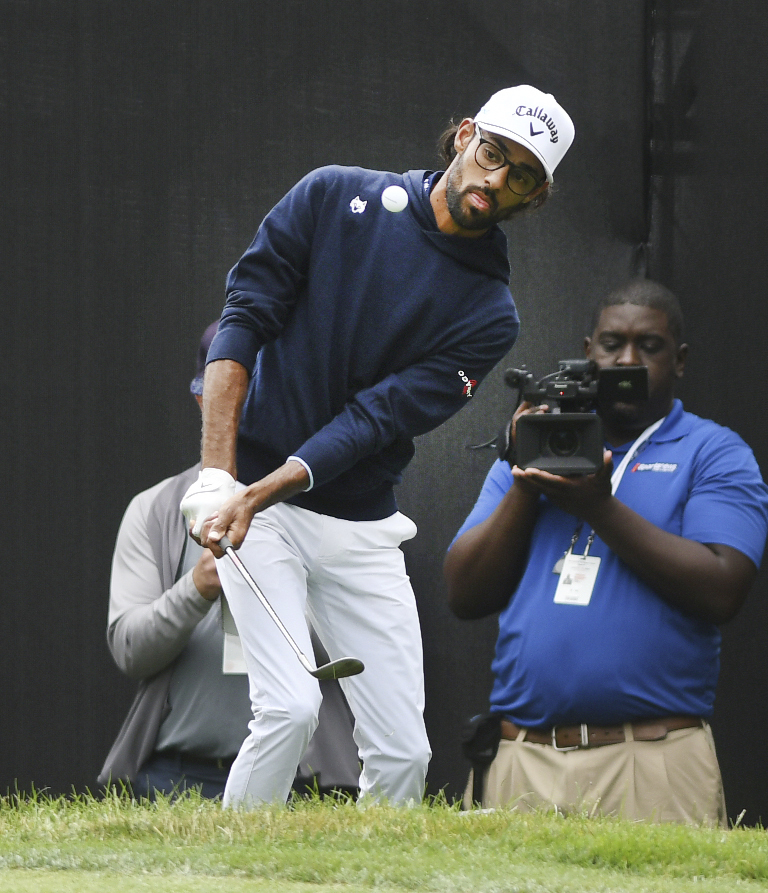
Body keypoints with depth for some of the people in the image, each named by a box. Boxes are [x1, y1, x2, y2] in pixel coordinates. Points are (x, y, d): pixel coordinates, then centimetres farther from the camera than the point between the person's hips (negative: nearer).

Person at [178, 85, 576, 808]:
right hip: (244, 496, -3)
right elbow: (241, 320, -6)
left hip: (359, 528, 3)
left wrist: (260, 495, -23)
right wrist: (217, 476, -17)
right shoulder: (334, 198, -2)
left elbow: (377, 419, -10)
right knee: (291, 707, -21)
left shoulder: (489, 316, 0)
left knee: (402, 752, -2)